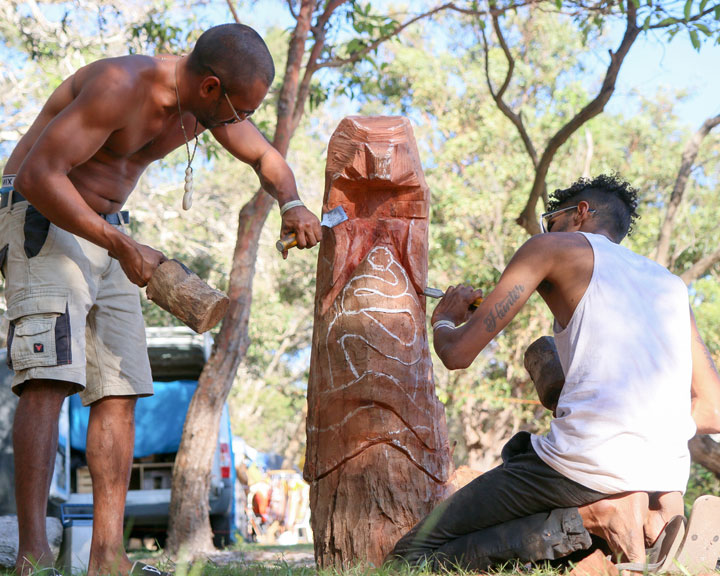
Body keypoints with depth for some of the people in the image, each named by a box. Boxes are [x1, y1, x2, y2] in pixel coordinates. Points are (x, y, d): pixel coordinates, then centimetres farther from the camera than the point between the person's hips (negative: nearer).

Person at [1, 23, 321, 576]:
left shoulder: (210, 98, 0)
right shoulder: (119, 87, -25)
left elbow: (266, 156, 17)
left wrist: (292, 204, -6)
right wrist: (122, 246, -26)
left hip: (103, 229, 8)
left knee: (118, 391, -1)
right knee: (49, 379, -22)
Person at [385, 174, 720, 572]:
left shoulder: (553, 247, 9)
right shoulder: (670, 284, 24)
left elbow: (458, 354, 3)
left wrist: (443, 319, 26)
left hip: (585, 464, -6)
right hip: (667, 476, 7)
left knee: (411, 557, 2)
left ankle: (589, 517, -11)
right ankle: (651, 515, 7)